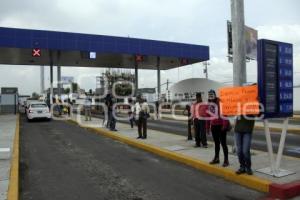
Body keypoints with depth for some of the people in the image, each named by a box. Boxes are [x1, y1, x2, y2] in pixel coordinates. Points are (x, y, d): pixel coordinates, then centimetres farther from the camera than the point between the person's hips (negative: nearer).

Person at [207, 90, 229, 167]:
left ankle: (226, 160, 8)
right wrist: (208, 125, 15)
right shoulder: (209, 103, 8)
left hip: (221, 125, -7)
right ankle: (216, 158, 28)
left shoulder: (220, 102, -16)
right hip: (213, 125, 7)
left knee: (223, 143, -2)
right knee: (216, 142, 17)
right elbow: (208, 115, 14)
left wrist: (225, 125, -23)